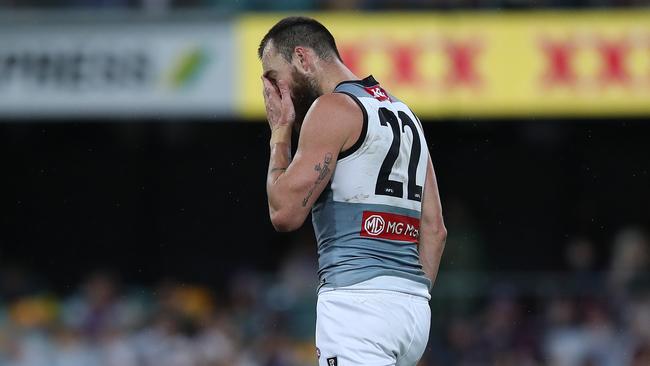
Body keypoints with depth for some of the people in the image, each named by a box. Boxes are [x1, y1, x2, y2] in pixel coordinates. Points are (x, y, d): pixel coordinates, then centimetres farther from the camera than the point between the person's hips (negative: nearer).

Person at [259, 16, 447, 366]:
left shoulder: (333, 108, -5)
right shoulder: (404, 113, 22)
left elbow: (285, 212, -8)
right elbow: (435, 229, 18)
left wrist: (279, 133, 4)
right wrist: (413, 303, 18)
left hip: (357, 298, -9)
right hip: (413, 304, 9)